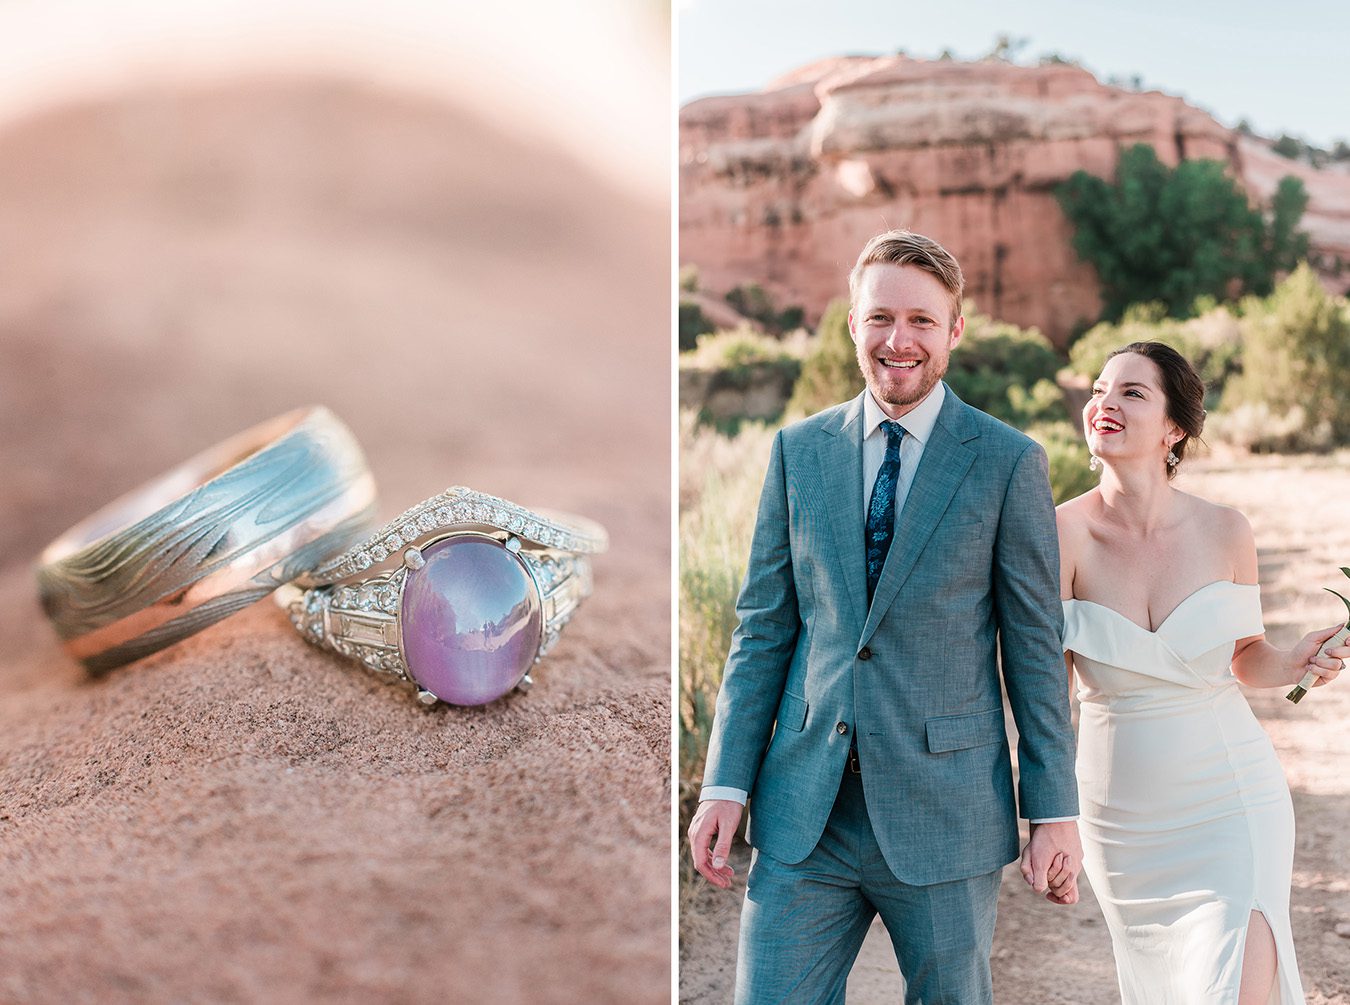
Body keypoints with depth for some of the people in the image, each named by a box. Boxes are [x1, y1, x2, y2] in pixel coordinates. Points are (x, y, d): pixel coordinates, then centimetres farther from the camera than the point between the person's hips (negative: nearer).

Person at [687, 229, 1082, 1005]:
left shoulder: (1008, 462, -3)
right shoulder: (800, 450, 5)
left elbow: (1035, 645, -1)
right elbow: (764, 627, 7)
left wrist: (1056, 809, -2)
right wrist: (728, 782, 1)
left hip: (947, 815, -2)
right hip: (806, 814, 2)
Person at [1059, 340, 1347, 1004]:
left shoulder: (1224, 532, -7)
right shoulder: (1064, 533, -12)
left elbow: (1245, 658, 7)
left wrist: (1295, 663, -12)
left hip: (1231, 804, 0)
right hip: (1121, 818, 1)